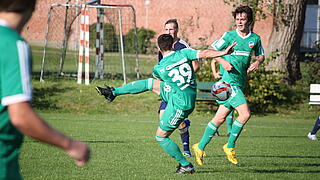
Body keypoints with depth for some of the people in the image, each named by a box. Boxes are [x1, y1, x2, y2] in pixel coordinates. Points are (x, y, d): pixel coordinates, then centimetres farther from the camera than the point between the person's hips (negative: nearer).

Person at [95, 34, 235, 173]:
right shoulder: (184, 53, -8)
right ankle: (113, 93, 27)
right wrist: (224, 53, -22)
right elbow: (205, 53, -21)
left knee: (161, 136, 8)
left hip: (180, 104, -7)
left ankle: (186, 165, 9)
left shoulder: (159, 68, -13)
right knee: (150, 83, 15)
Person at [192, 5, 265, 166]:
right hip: (229, 81, -5)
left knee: (220, 117, 7)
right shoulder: (229, 36, -3)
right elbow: (212, 50, 5)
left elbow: (261, 55, 24)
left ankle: (200, 147, 16)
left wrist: (257, 63, 2)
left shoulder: (255, 39, 10)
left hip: (241, 83, 5)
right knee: (245, 114, -17)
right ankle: (230, 147, -3)